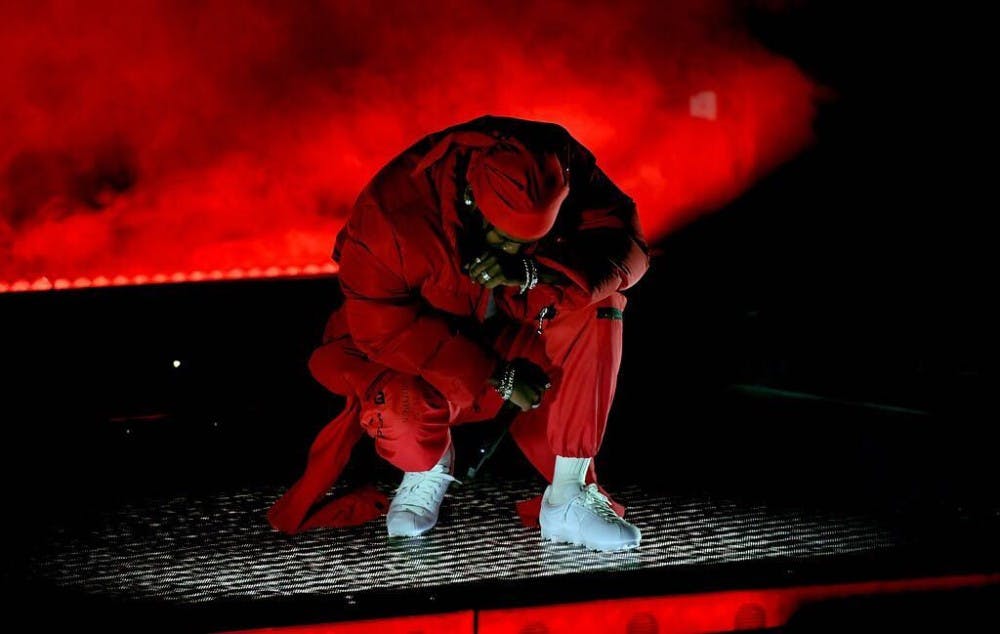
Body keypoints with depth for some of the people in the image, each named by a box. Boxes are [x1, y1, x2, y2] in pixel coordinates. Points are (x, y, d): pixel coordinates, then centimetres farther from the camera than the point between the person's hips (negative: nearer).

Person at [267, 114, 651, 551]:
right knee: (399, 410, -36)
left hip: (517, 332, 3)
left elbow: (626, 246, -25)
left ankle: (568, 498, -22)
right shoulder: (391, 208, -29)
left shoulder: (558, 166, -22)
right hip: (431, 353, -3)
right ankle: (428, 465, 5)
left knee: (596, 301, -28)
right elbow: (384, 329, -24)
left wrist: (534, 271, -41)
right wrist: (494, 377, -25)